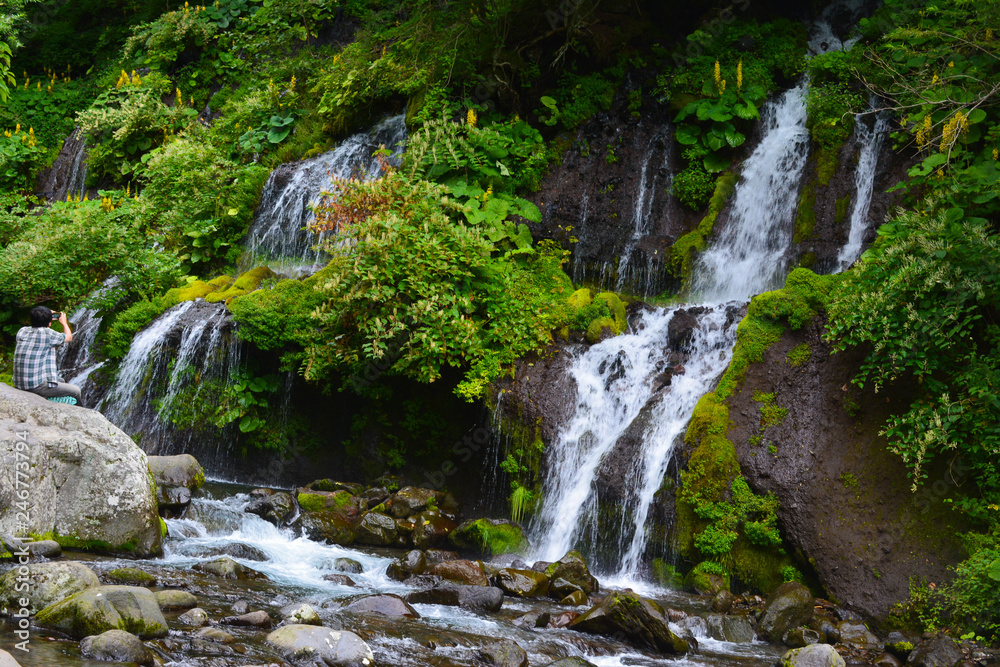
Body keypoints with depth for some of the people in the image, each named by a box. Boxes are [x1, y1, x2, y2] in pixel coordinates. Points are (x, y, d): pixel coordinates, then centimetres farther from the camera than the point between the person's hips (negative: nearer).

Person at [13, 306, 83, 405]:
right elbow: (68, 337, 3)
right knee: (76, 391, 6)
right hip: (36, 387, -8)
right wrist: (64, 322, 22)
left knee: (60, 381, 31)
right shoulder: (47, 333, -15)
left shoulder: (22, 331, 4)